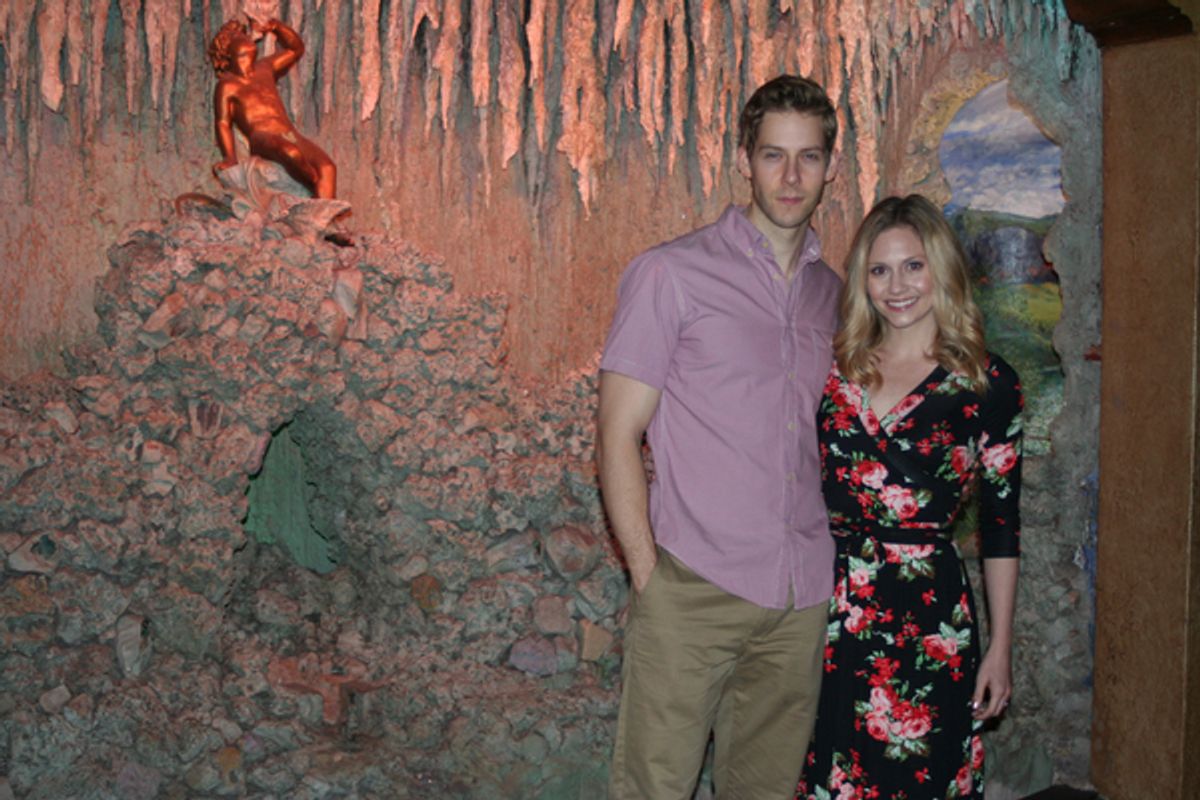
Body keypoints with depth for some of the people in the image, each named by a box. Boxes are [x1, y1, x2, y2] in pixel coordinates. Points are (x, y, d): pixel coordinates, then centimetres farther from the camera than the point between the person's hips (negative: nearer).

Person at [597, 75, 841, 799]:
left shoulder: (831, 291, 13)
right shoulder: (671, 274, -4)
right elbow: (619, 437, -6)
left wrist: (826, 567, 11)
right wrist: (648, 573, -11)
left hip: (803, 599, 5)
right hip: (694, 591, -5)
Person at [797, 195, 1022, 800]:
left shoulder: (989, 384, -1)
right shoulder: (832, 365, 5)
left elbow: (1000, 527, 1)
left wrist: (1000, 648, 1)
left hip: (925, 615, -2)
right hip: (824, 606, 3)